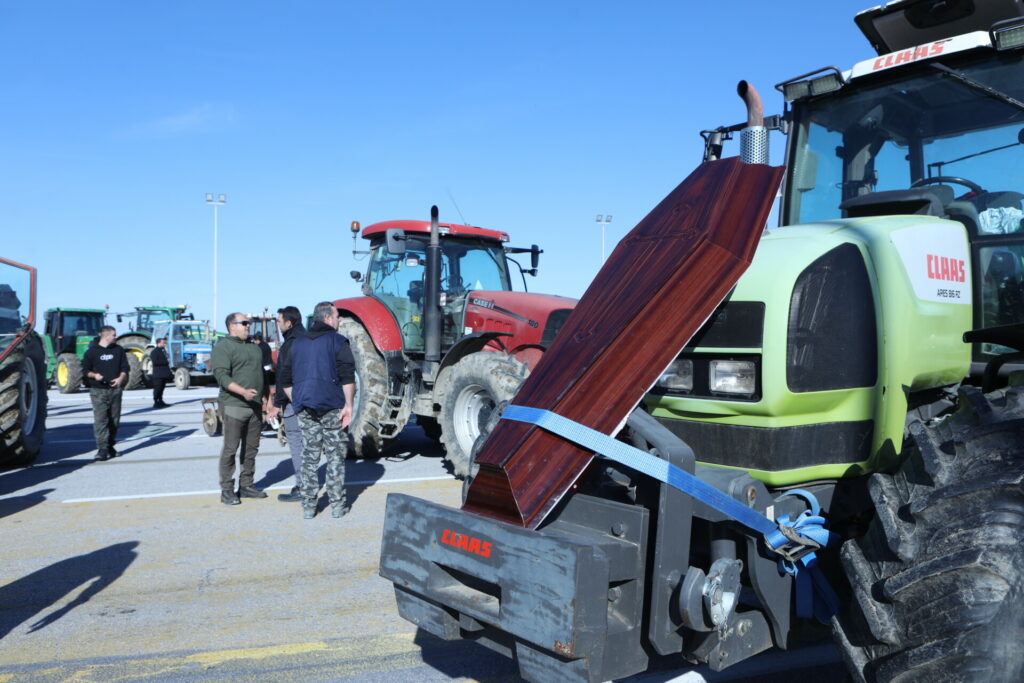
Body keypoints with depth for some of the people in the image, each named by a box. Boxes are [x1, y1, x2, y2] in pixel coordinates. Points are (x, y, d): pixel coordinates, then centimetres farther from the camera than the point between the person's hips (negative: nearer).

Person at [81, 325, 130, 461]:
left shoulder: (118, 350, 13)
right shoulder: (92, 351, 3)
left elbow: (124, 368, 13)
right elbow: (85, 370, 5)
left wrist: (120, 378, -6)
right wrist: (94, 375, -15)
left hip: (115, 389, 4)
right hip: (98, 390, -4)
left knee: (114, 419, 6)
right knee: (100, 419, -12)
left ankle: (110, 446, 17)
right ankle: (102, 449, -13)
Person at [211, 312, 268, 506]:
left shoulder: (254, 347, 18)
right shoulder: (223, 347, -6)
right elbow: (221, 376, -18)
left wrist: (265, 397, 19)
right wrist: (243, 392, -29)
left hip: (255, 406, 7)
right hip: (234, 405, -7)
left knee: (251, 448, 10)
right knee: (231, 448, -4)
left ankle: (246, 485, 19)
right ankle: (227, 490, 3)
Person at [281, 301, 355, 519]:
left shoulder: (297, 343, 13)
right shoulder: (337, 341, -4)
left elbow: (286, 380, 13)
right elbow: (347, 377, -14)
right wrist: (348, 405, -11)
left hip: (305, 409, 4)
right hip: (331, 408, -4)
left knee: (309, 456, 9)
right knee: (335, 456, 4)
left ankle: (308, 507, 11)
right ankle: (337, 505, 7)